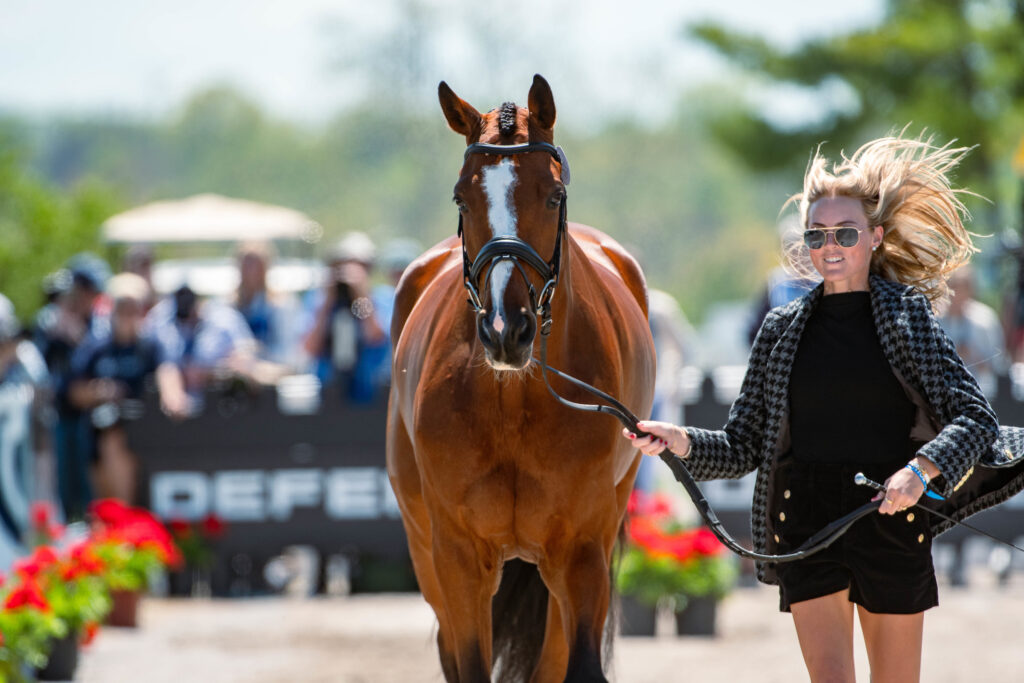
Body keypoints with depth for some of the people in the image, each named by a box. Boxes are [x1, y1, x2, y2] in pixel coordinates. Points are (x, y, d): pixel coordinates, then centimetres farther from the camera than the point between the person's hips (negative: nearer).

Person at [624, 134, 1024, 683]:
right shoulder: (783, 328, 7)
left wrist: (923, 468, -25)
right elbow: (743, 446, 9)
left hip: (891, 521, -1)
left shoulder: (907, 316, 1)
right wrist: (684, 444, -10)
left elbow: (975, 418, -8)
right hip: (806, 527, 1)